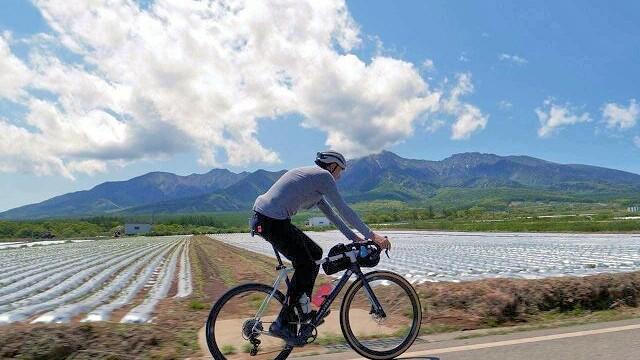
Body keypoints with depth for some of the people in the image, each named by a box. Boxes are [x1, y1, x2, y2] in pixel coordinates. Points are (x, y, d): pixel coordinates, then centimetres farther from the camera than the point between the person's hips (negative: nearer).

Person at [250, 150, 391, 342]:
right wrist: (372, 235, -4)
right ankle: (281, 324, 6)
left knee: (315, 253, 14)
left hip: (266, 218, 10)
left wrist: (354, 237, 21)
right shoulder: (324, 175, -6)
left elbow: (330, 213, 23)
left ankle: (302, 311, 20)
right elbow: (344, 210, -10)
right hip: (271, 221, -10)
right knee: (305, 266, -2)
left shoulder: (312, 176, 23)